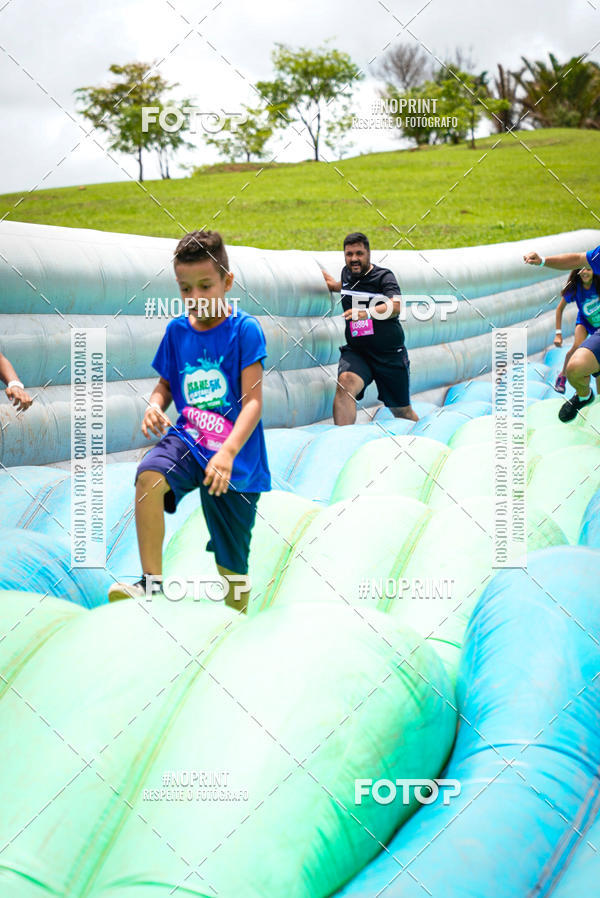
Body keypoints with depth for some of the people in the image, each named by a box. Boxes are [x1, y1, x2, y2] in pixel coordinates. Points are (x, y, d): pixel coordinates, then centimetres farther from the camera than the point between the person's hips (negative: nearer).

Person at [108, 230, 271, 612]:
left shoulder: (245, 329, -11)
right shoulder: (177, 330, 4)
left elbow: (253, 401, -17)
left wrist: (228, 453, -32)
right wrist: (155, 406, -8)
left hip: (236, 458, -3)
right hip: (188, 439, 3)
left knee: (233, 565, 6)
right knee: (150, 474, -32)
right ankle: (151, 581, -22)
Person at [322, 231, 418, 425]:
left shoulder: (384, 276, -9)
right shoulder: (347, 273, 8)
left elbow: (396, 306, -28)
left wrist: (367, 312, -41)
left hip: (390, 354, -3)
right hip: (356, 352, 3)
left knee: (402, 412, 9)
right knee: (345, 382, -31)